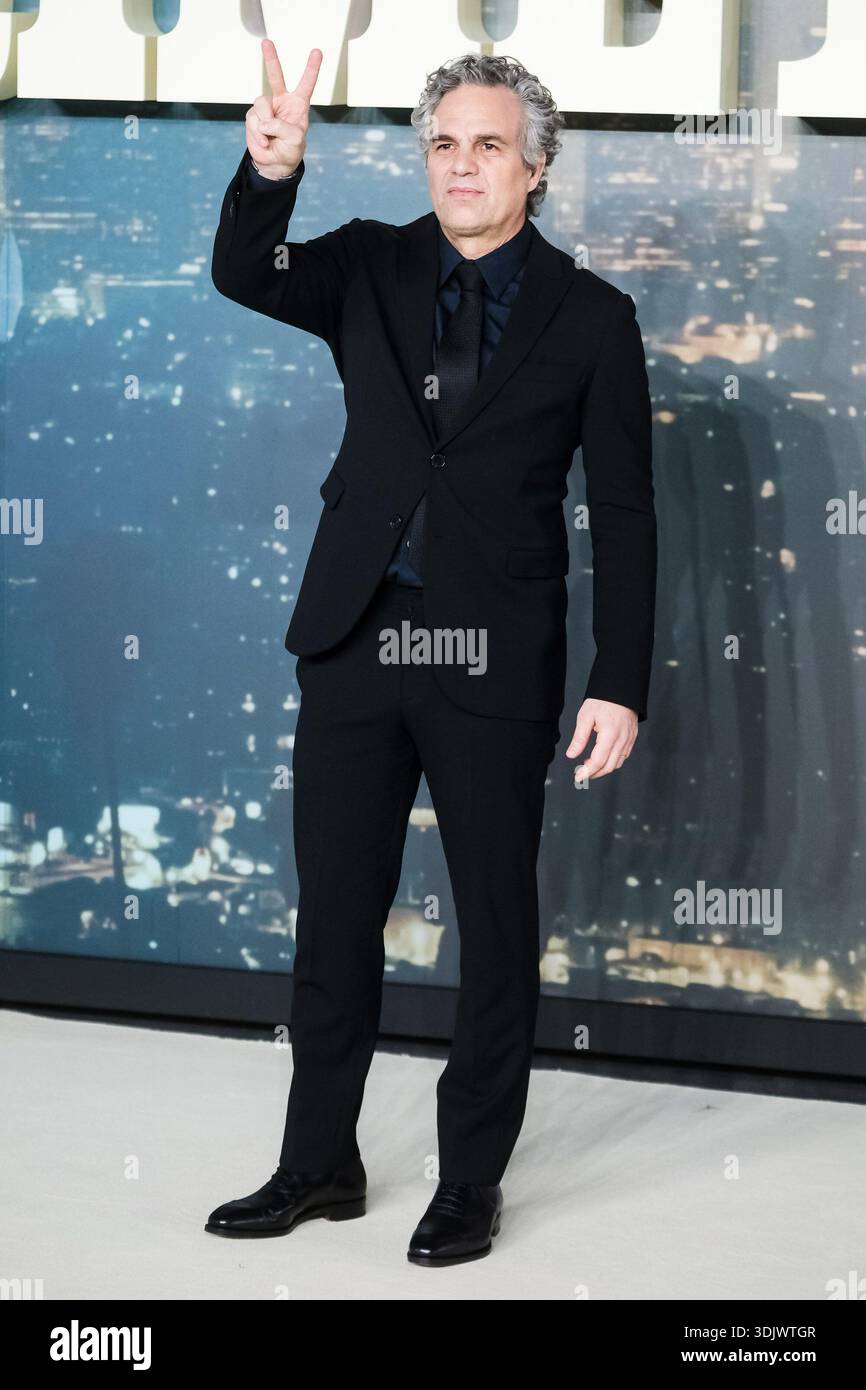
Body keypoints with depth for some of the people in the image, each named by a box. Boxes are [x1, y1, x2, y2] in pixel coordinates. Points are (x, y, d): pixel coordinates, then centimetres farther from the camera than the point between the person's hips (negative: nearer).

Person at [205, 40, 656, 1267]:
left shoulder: (590, 317, -1)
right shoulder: (372, 268, 7)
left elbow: (624, 514, -1)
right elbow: (244, 275, -10)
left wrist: (620, 685, -7)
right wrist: (272, 172, -31)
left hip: (496, 662, -3)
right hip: (356, 646, 3)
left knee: (496, 926, 6)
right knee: (334, 918, 11)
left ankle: (472, 1183, 19)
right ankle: (321, 1165, 24)